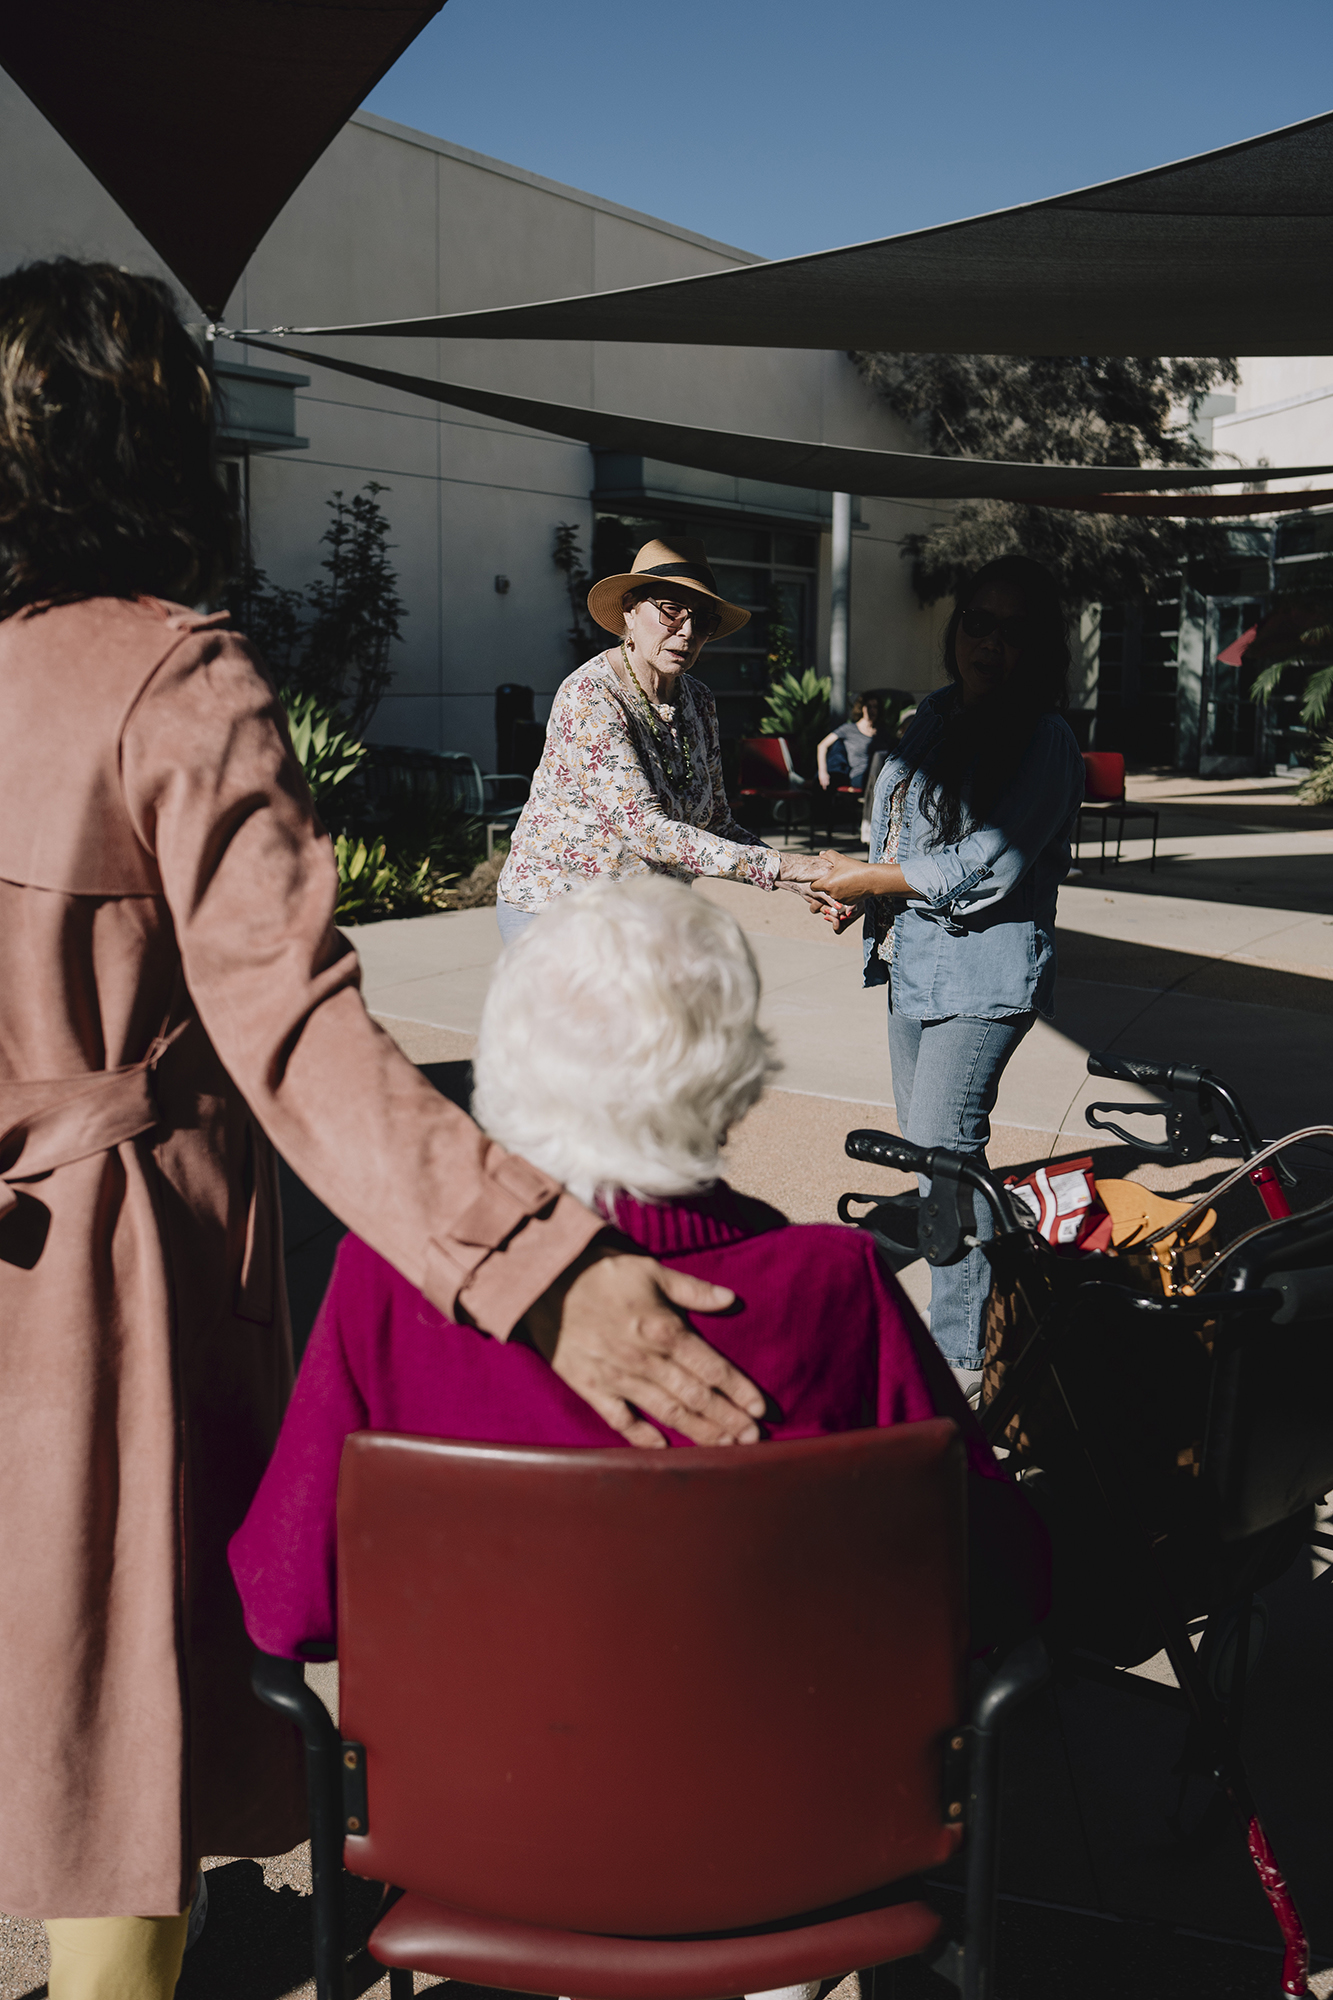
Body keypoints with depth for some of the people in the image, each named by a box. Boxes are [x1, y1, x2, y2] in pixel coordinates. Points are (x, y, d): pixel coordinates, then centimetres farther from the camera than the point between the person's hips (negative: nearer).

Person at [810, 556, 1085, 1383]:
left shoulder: (1044, 741, -12)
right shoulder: (936, 715, 12)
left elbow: (988, 866, -20)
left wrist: (869, 878, -13)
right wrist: (859, 888, 2)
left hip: (984, 972, -8)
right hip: (915, 964, 8)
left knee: (944, 1149, -11)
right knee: (926, 1148, 15)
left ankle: (962, 1353, -1)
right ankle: (949, 1309, 31)